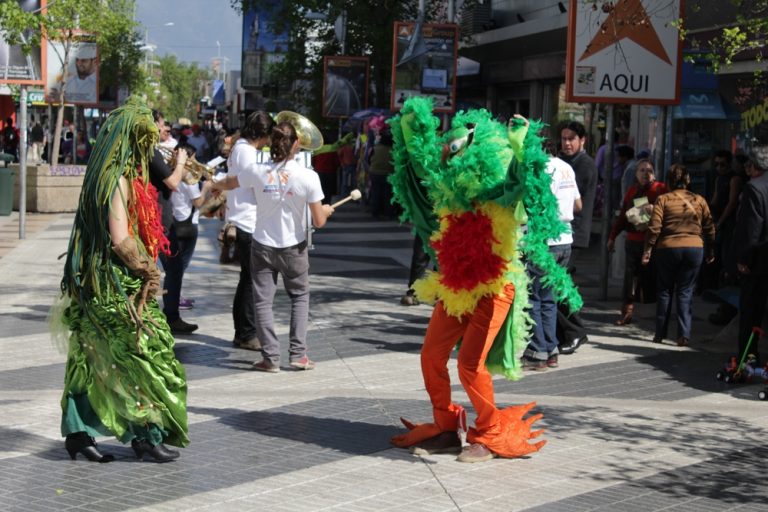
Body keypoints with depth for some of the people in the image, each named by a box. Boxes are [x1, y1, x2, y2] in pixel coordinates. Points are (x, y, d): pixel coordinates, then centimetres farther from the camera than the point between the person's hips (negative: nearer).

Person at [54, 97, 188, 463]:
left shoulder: (110, 175, 13)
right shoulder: (118, 180, -17)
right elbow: (121, 240, -22)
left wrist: (145, 267, 15)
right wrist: (148, 271, -10)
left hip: (98, 287, 10)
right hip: (119, 288, -10)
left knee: (91, 359, 11)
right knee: (146, 354, -2)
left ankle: (78, 432, 17)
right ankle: (147, 434, 4)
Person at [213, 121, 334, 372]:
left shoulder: (257, 172, -10)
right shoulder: (308, 177, -16)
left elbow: (227, 184, 13)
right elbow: (318, 222, -13)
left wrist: (214, 183, 36)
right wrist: (326, 210, 11)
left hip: (263, 246, 1)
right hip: (293, 247, -1)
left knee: (263, 300, 9)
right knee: (300, 296, 18)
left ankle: (271, 357, 9)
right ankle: (298, 354, 12)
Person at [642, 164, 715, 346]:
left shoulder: (663, 199, -2)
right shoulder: (699, 200, 5)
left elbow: (654, 227, -9)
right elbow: (709, 228, 7)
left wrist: (647, 250, -3)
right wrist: (710, 251, 16)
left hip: (668, 249, -1)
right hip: (695, 248, 1)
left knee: (664, 291, 11)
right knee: (685, 292, 6)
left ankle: (660, 334, 14)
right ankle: (683, 334, -4)